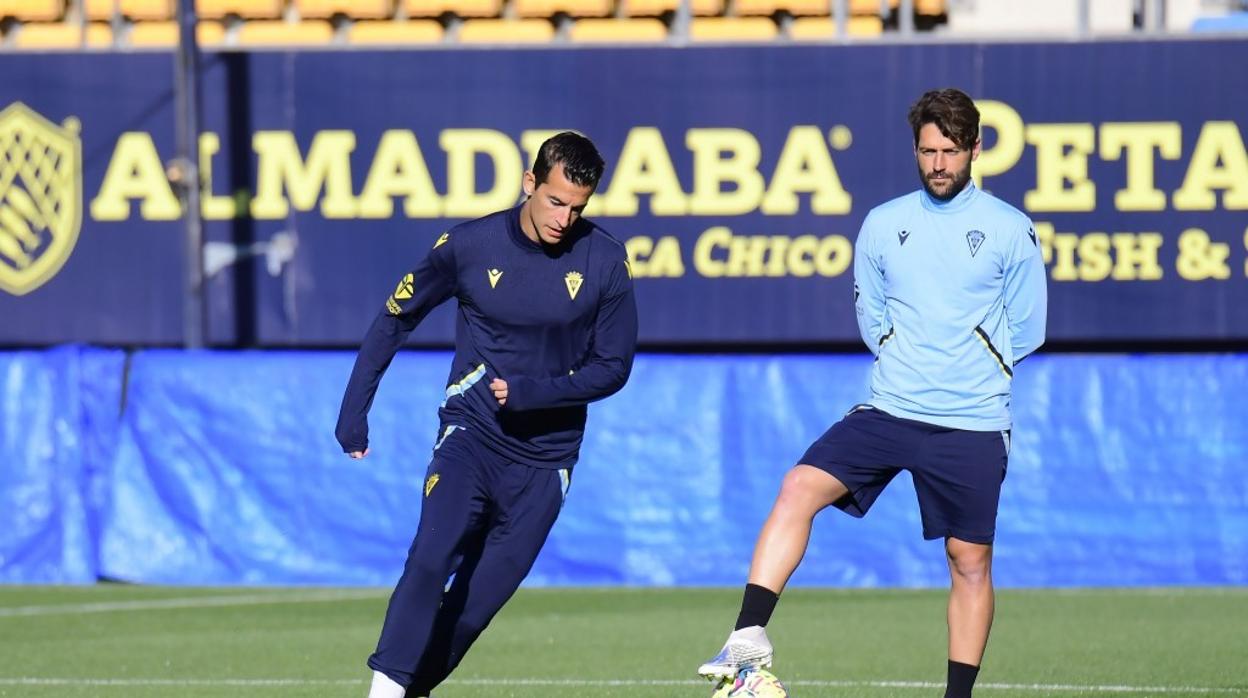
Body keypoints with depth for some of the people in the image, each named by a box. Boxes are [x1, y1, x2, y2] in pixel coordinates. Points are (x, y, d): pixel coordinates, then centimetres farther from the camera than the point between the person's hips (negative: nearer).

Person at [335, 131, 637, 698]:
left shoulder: (605, 261, -4)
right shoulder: (469, 245, -5)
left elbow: (613, 366, 0)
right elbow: (395, 318, 7)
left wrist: (530, 392, -14)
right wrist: (354, 412, 5)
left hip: (545, 459, 1)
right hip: (471, 434, -1)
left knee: (478, 601, -1)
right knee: (432, 557, -23)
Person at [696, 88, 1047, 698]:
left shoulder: (1009, 230, -1)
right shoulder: (882, 225, 7)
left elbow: (1025, 330, 5)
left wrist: (968, 370, 6)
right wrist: (912, 365, 5)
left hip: (972, 426, -2)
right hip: (888, 411, 2)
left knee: (970, 562, 3)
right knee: (799, 489, -19)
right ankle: (750, 638, -23)